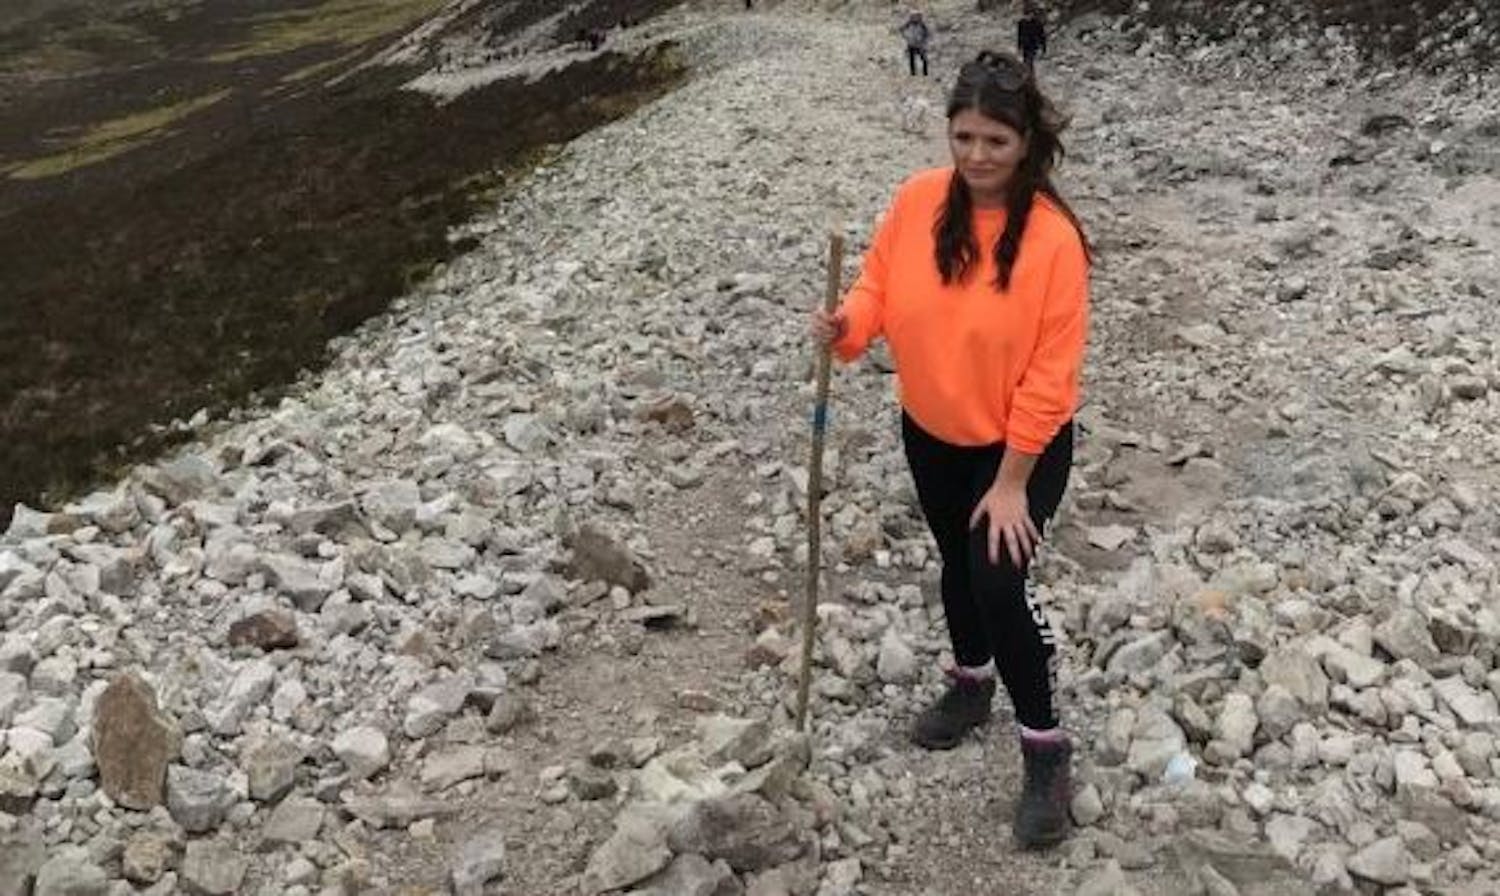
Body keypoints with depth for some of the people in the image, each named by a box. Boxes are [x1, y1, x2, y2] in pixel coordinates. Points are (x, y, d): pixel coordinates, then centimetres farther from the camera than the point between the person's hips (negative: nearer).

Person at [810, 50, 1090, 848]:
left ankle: (1045, 749, 9)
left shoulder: (1052, 237, -24)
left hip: (1021, 443, -5)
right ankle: (972, 682, 48)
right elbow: (881, 283, 2)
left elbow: (1050, 376, -21)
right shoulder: (918, 201, -12)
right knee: (956, 565, 21)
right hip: (930, 432, 5)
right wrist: (848, 325, -22)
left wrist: (1011, 483, -20)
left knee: (998, 585, -12)